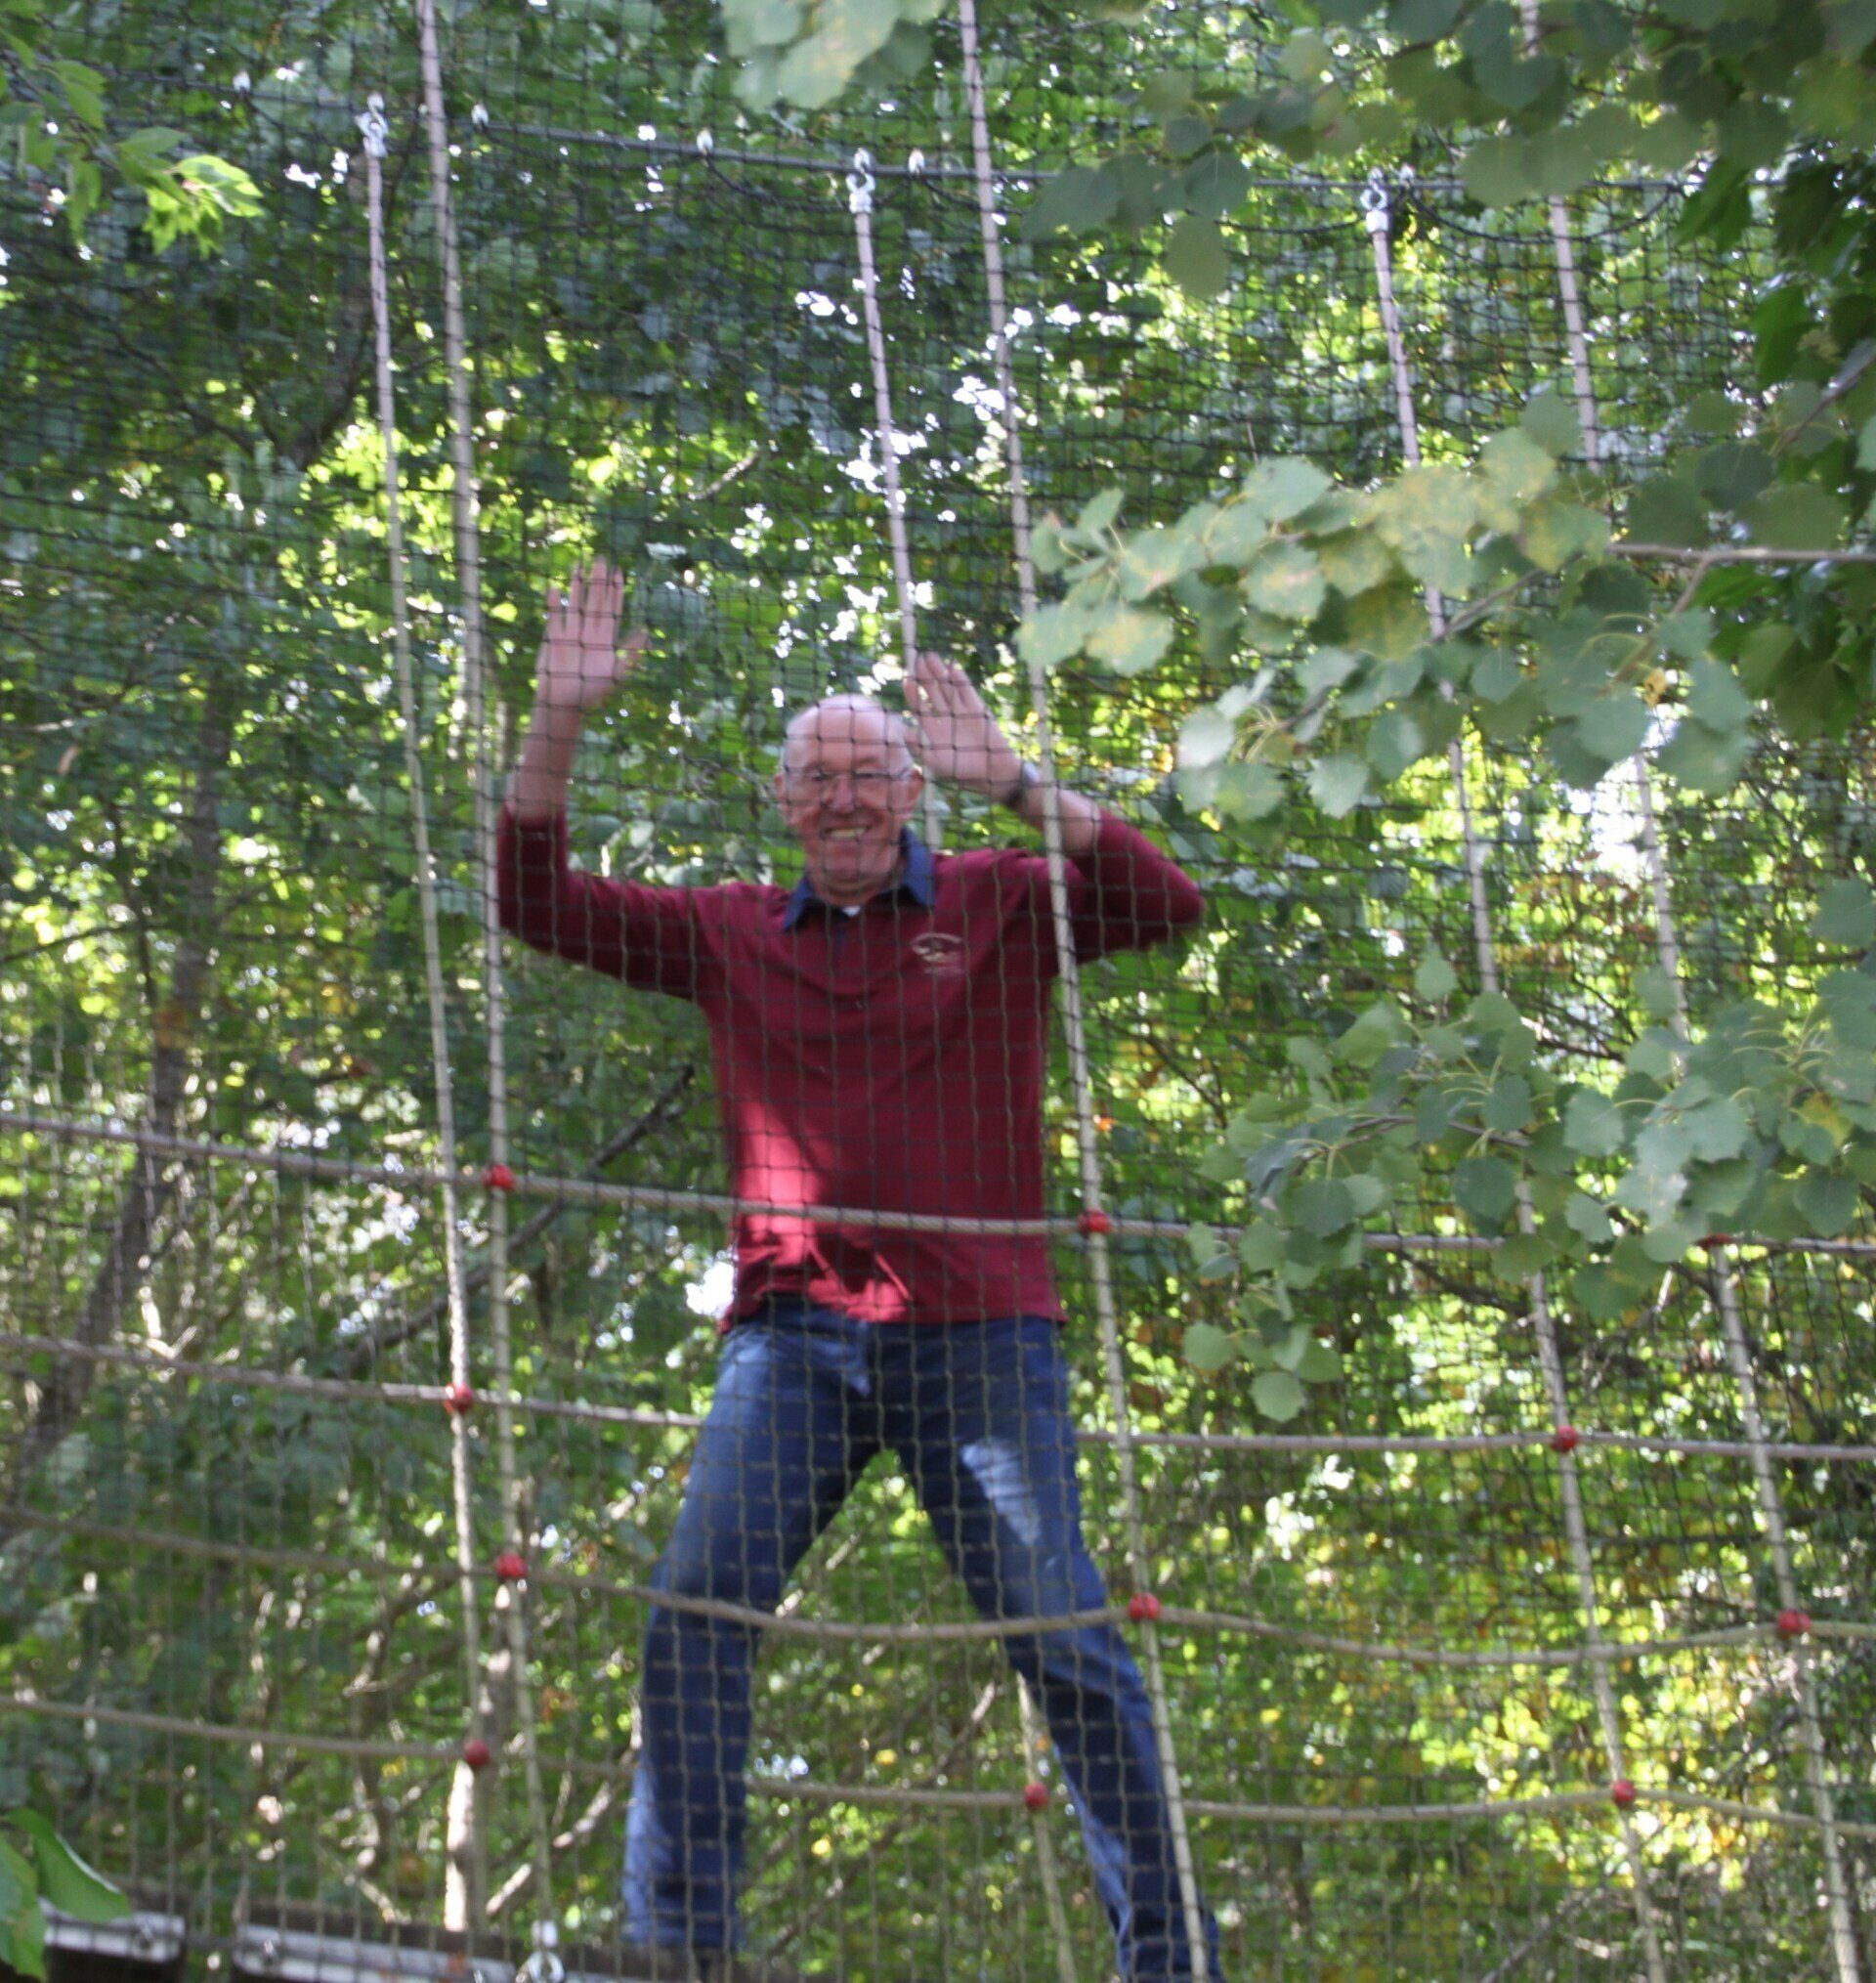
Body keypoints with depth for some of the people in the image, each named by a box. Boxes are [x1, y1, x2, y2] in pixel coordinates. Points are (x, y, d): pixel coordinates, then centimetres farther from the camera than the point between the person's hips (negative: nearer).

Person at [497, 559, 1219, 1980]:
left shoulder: (996, 904, 7)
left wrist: (1014, 782, -16)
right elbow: (540, 905, 13)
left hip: (975, 1327, -2)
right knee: (696, 1608, -12)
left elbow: (1166, 904, -7)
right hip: (793, 1330, 2)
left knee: (1061, 1631, -3)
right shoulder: (732, 933, 14)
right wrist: (559, 726, 0)